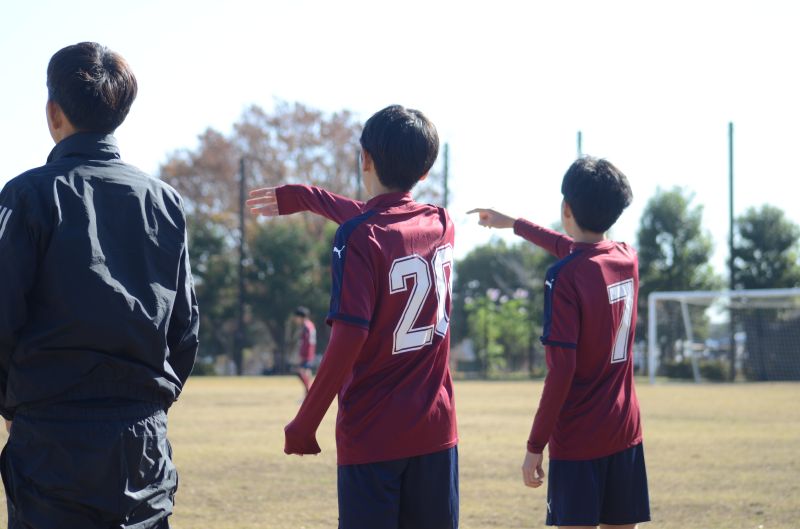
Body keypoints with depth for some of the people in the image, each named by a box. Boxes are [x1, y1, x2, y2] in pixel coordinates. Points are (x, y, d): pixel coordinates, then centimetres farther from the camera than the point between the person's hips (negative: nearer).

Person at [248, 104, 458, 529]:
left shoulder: (358, 237, -12)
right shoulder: (441, 225, 7)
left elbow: (348, 339, -19)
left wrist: (303, 425, -11)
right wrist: (300, 197, 40)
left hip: (371, 435, -5)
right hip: (435, 431, 5)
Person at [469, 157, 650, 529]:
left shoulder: (565, 277, -15)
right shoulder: (628, 259, 5)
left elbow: (561, 371, -18)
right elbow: (573, 248, 28)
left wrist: (535, 446, -12)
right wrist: (512, 224, 41)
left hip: (577, 440, -6)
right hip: (624, 432, 6)